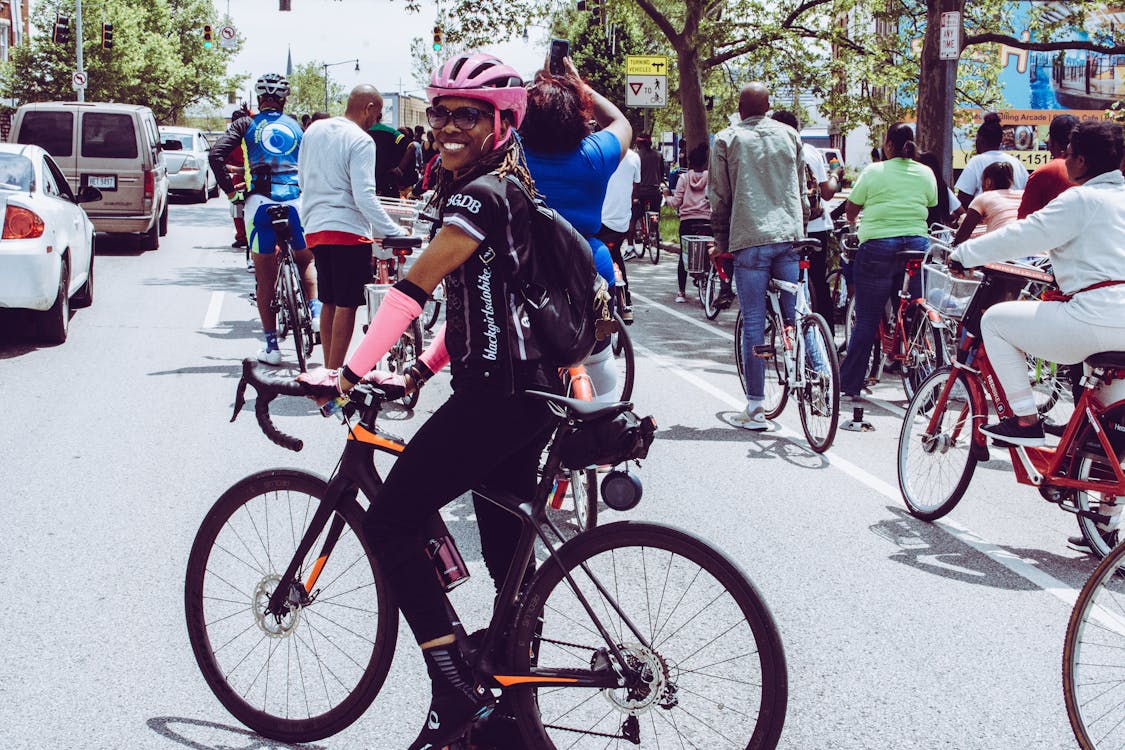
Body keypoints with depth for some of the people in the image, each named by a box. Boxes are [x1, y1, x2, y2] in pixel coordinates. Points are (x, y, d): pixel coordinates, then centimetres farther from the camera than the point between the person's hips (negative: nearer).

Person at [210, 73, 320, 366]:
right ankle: (316, 310, 3)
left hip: (260, 201, -1)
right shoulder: (296, 126, 14)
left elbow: (216, 155, -3)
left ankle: (271, 345, 5)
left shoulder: (247, 124, 9)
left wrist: (229, 189, 6)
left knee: (265, 277, 5)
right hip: (295, 200, 1)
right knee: (306, 260, 26)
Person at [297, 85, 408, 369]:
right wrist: (395, 231, -17)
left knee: (329, 303, 17)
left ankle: (327, 371, 23)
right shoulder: (361, 141, -14)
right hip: (349, 229, -8)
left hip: (314, 228, 8)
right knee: (346, 305, -1)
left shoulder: (313, 131, 9)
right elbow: (365, 197, -21)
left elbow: (303, 179, 19)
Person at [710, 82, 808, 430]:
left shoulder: (727, 140, 3)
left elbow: (719, 197, 3)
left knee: (753, 324, -1)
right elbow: (802, 190, 16)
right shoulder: (789, 135, 12)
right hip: (790, 236, 3)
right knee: (797, 318, 9)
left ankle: (755, 408, 0)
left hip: (749, 239, -3)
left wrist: (721, 242, 13)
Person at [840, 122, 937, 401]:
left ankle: (850, 385, 8)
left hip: (877, 246, -3)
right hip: (917, 245, 3)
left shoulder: (874, 172, -4)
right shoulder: (926, 173, 5)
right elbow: (930, 208, 15)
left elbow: (851, 210, 4)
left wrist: (853, 223, 27)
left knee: (866, 321, 3)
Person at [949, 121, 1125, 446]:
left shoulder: (1082, 199, -8)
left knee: (995, 320, 4)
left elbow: (1021, 236, -8)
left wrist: (962, 255, 2)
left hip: (1096, 319, -9)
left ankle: (1025, 419, 1)